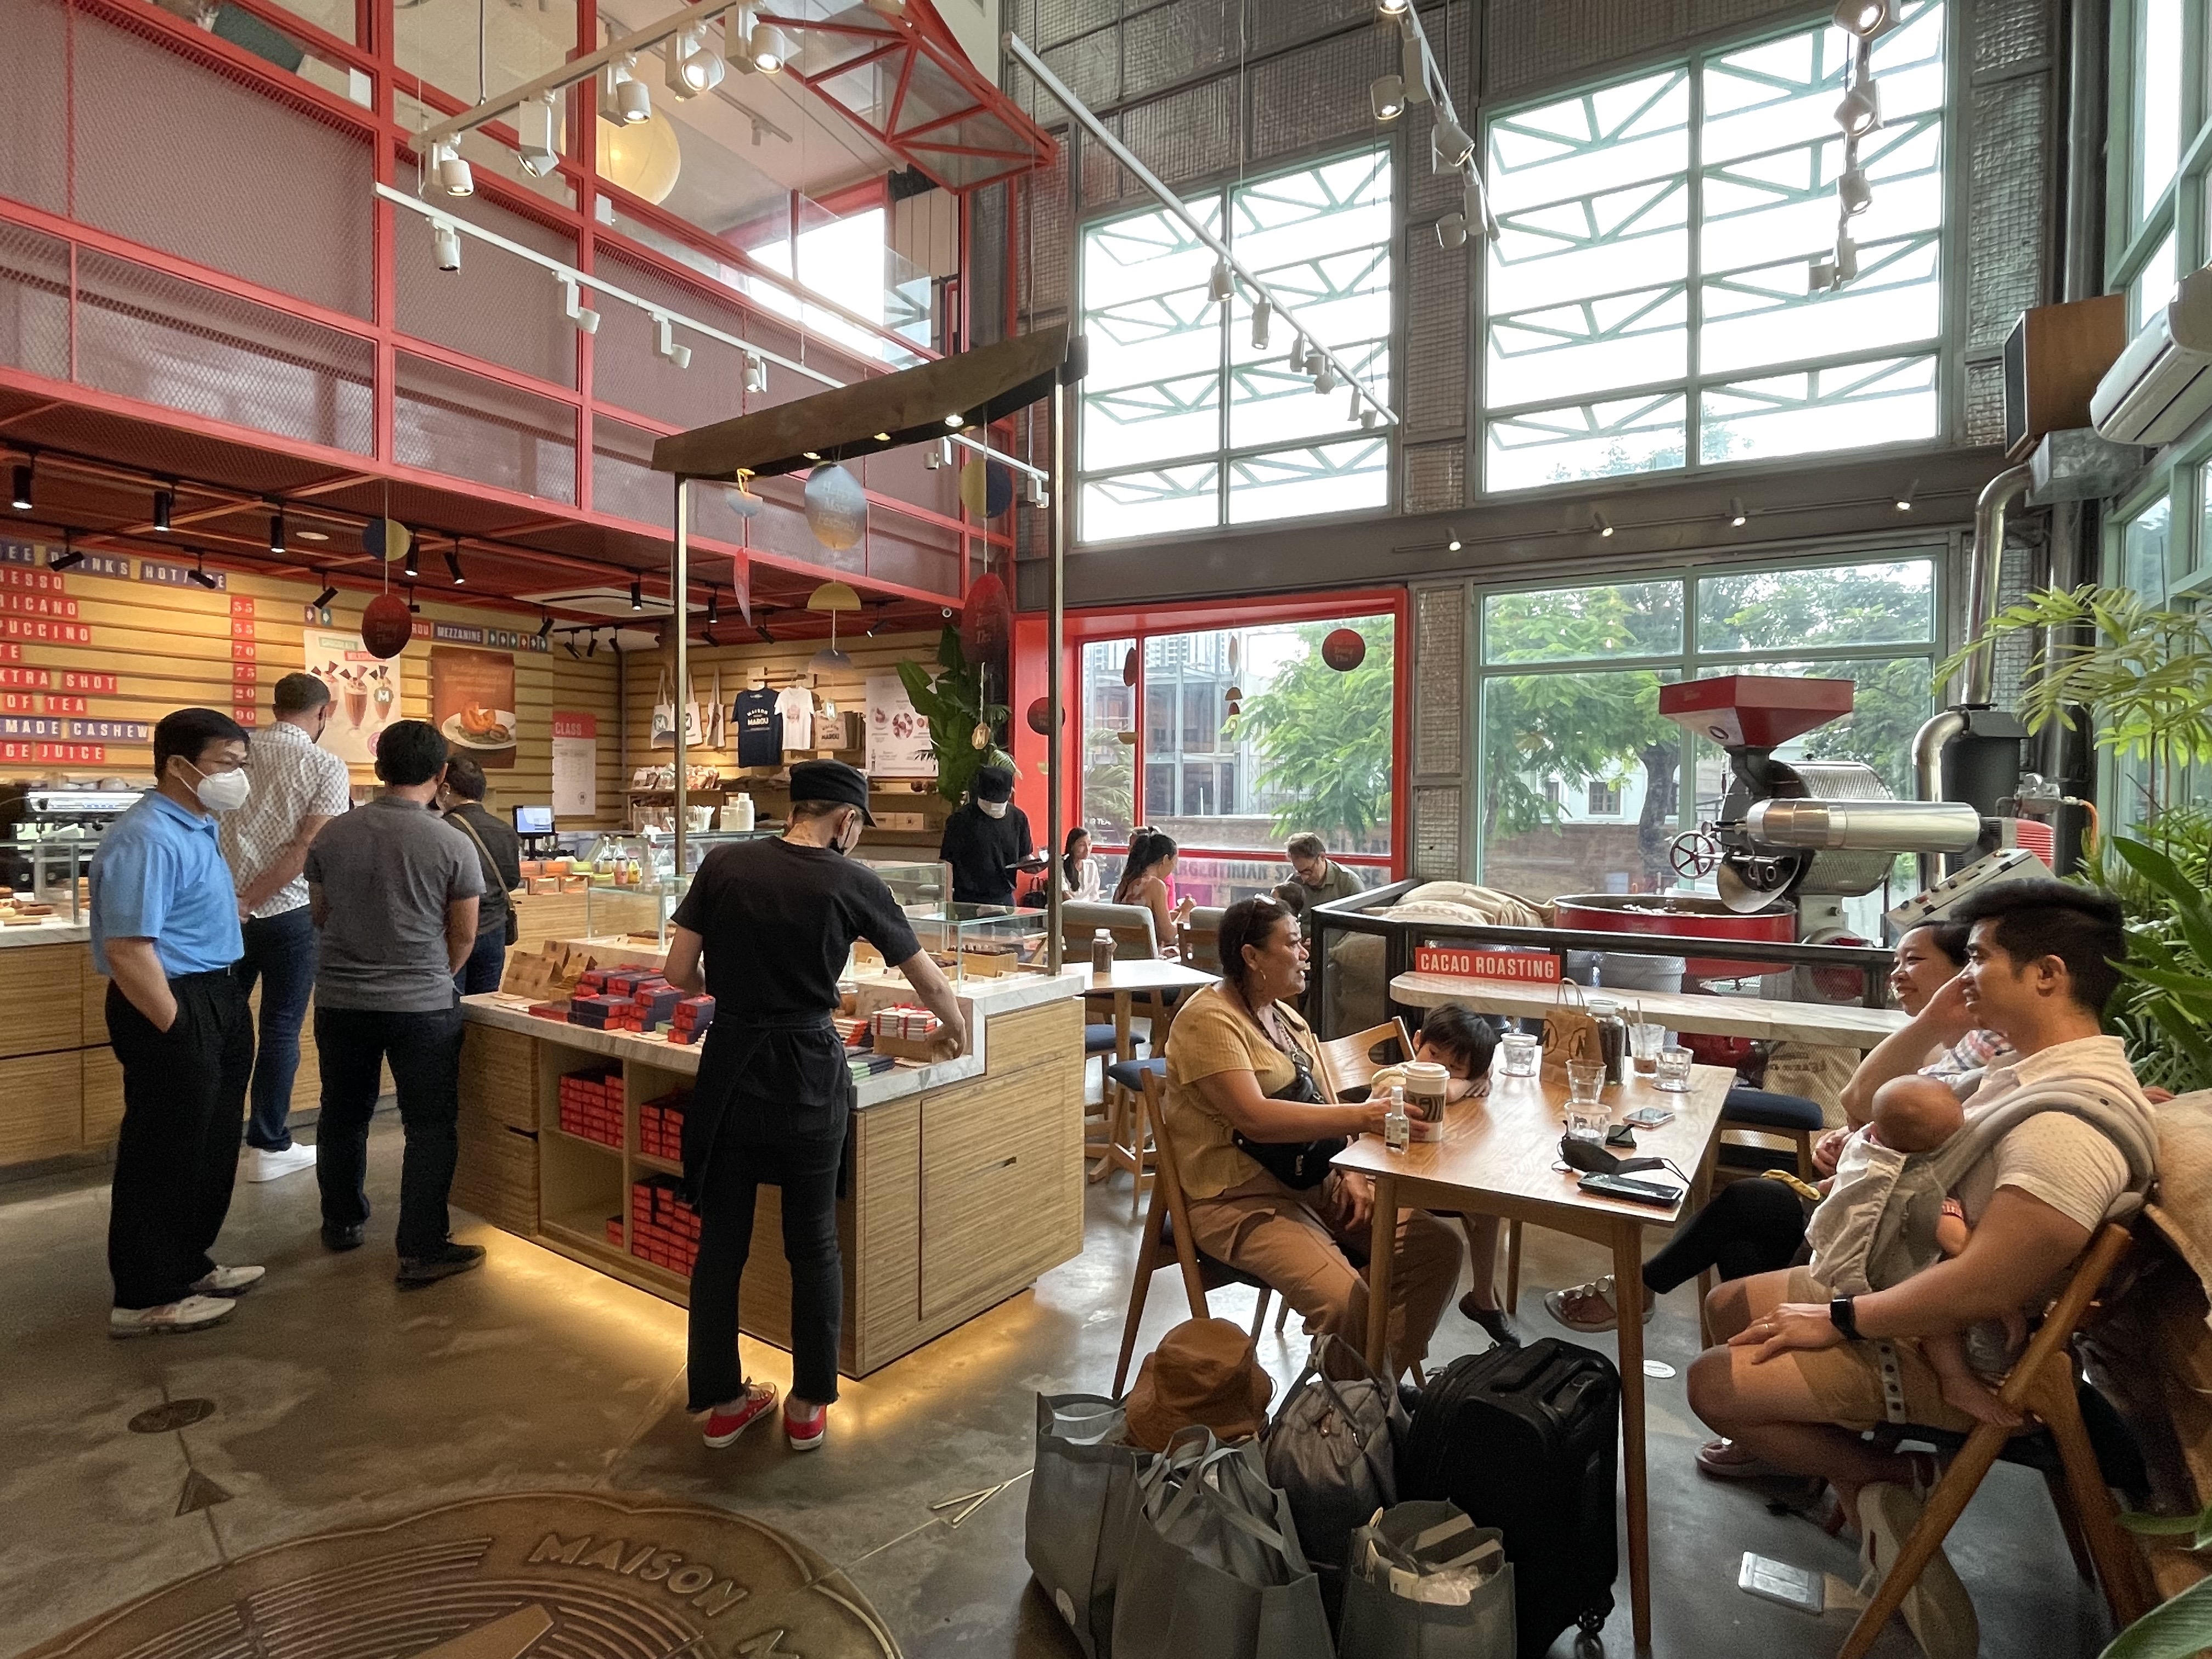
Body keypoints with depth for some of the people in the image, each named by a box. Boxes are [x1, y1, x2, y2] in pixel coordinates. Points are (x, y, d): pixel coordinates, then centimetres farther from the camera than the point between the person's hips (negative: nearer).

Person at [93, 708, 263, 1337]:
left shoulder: (195, 827, 10)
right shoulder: (147, 838, -22)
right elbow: (127, 949, -26)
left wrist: (217, 1014, 22)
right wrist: (177, 1031, -19)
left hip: (214, 999, 10)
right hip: (172, 1008, -10)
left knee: (209, 1149, 20)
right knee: (164, 1156, 3)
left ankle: (188, 1266, 35)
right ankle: (145, 1298, 18)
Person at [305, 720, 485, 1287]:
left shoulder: (332, 835, -2)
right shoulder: (452, 844, -13)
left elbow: (321, 916, 12)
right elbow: (464, 935, -3)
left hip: (340, 999, 4)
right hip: (421, 1004, -4)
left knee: (344, 1114, 21)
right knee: (430, 1125, 5)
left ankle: (342, 1223, 39)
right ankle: (421, 1251, 6)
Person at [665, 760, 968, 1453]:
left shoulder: (723, 865, -2)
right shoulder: (853, 883, -7)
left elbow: (681, 972, -1)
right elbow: (932, 984, 0)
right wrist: (955, 1031, 19)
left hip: (730, 1068, 2)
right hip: (809, 1077, -2)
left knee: (721, 1240, 15)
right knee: (813, 1245, 14)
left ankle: (722, 1402, 30)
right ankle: (808, 1407, 27)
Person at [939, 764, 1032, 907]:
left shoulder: (1018, 818, 7)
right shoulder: (961, 819, -8)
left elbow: (1024, 856, 18)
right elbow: (946, 862, -7)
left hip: (1005, 899, 4)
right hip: (968, 902, -4)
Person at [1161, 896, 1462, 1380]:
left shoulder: (1286, 1017, 14)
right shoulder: (1209, 1020, -15)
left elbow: (1320, 1106, 15)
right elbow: (1255, 1118, -27)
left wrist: (1351, 1171, -3)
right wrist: (1359, 1117, -31)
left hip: (1318, 1184, 9)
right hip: (1244, 1201, -8)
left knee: (1438, 1246, -5)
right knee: (1347, 1301, -28)